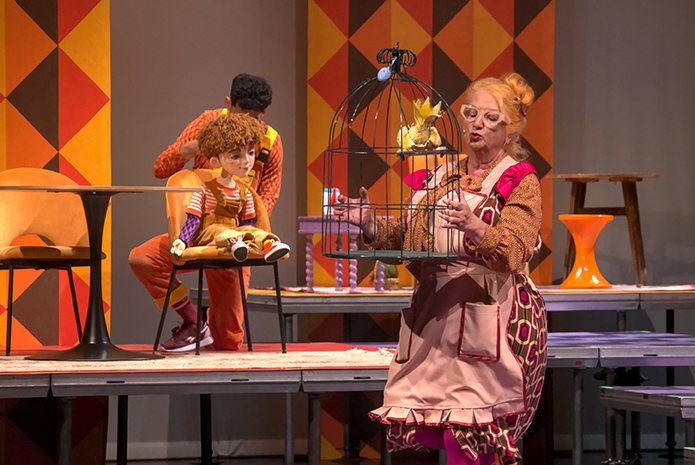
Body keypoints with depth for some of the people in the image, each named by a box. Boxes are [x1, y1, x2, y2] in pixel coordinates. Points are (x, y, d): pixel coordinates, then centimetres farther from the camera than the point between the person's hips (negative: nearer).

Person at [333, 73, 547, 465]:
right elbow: (405, 236, 19)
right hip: (435, 314, 6)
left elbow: (513, 251, -14)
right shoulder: (444, 175, 19)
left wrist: (477, 230, -33)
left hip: (490, 317, -6)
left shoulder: (521, 181, 1)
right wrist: (370, 223, 0)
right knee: (424, 429, 1)